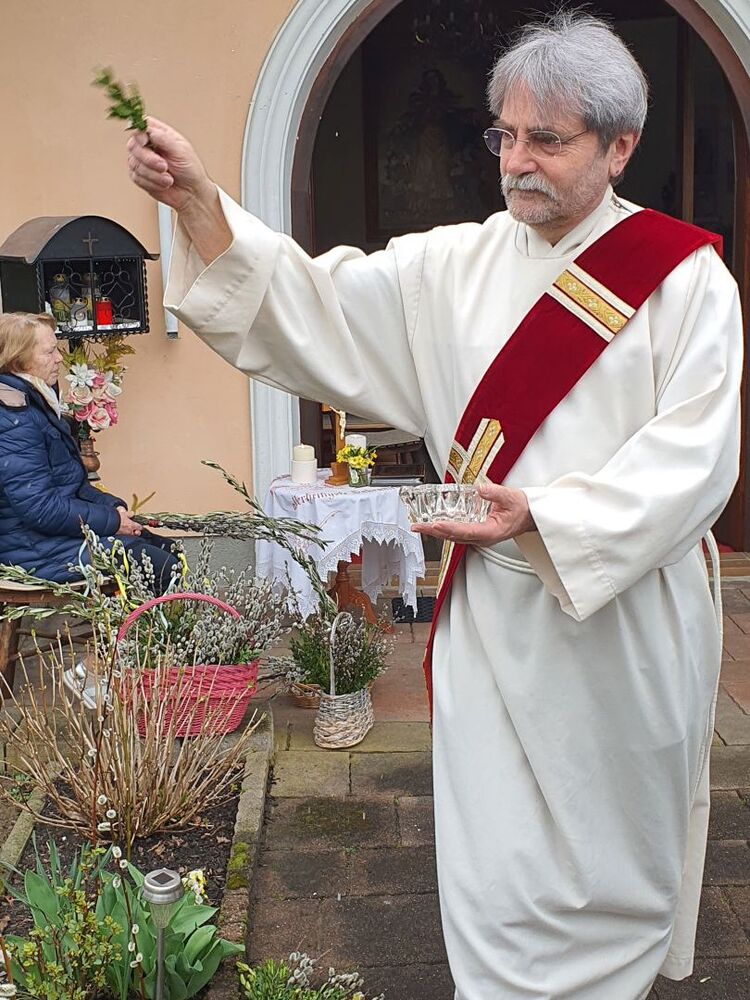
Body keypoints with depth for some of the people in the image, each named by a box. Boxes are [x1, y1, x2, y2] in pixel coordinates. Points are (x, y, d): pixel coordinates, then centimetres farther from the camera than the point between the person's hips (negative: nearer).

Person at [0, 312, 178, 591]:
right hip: (38, 548, -11)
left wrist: (113, 506, 3)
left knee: (162, 547, 7)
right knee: (162, 567, -17)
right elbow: (41, 510, -24)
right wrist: (111, 521, -15)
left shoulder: (37, 403, 11)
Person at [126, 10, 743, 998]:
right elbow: (315, 303, -4)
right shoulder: (456, 265, 5)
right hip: (493, 617, 2)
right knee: (498, 879, 8)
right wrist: (200, 202, -18)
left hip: (625, 616, -1)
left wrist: (547, 516, -22)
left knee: (616, 856, 17)